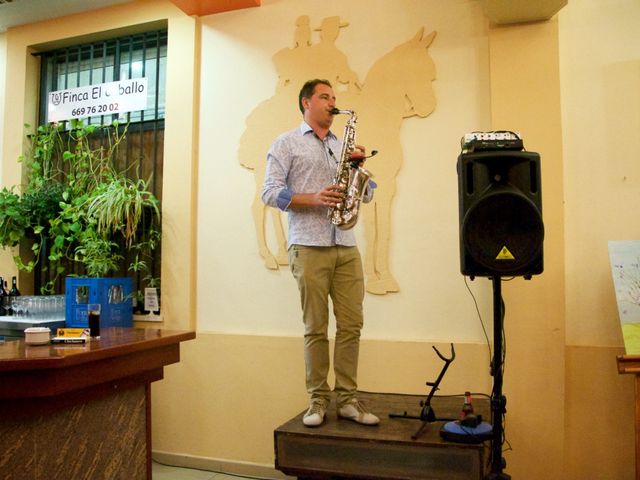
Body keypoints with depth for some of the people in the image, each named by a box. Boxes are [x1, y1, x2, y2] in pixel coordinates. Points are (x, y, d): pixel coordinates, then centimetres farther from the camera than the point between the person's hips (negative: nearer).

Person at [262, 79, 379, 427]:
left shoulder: (343, 145, 22)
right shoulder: (286, 143, 7)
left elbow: (366, 195, 19)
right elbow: (270, 193, -4)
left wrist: (358, 166, 0)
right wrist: (313, 199, -15)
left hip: (346, 247, 5)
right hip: (309, 246, -5)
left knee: (351, 324, 3)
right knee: (315, 328, 0)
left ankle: (347, 398, 12)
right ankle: (318, 399, 11)